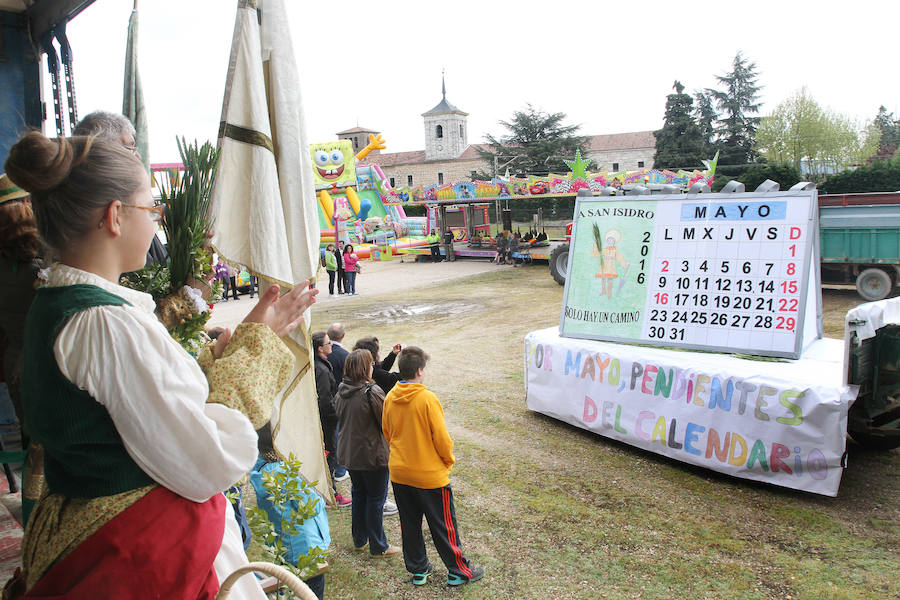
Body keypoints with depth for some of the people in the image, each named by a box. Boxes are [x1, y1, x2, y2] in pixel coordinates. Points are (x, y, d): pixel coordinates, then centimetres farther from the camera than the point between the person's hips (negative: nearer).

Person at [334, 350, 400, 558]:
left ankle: (359, 540, 35)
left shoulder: (341, 392, -2)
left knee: (358, 495, 22)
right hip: (372, 454, -7)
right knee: (376, 498, 7)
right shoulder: (372, 392, -24)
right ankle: (378, 547, 18)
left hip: (349, 453, 7)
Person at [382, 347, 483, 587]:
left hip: (399, 473, 6)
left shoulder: (390, 398, -3)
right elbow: (442, 438, -17)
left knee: (409, 523, 18)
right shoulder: (427, 399, -21)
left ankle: (418, 569, 31)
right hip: (430, 475, -5)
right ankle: (459, 571, 22)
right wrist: (449, 461, 0)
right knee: (444, 525, 9)